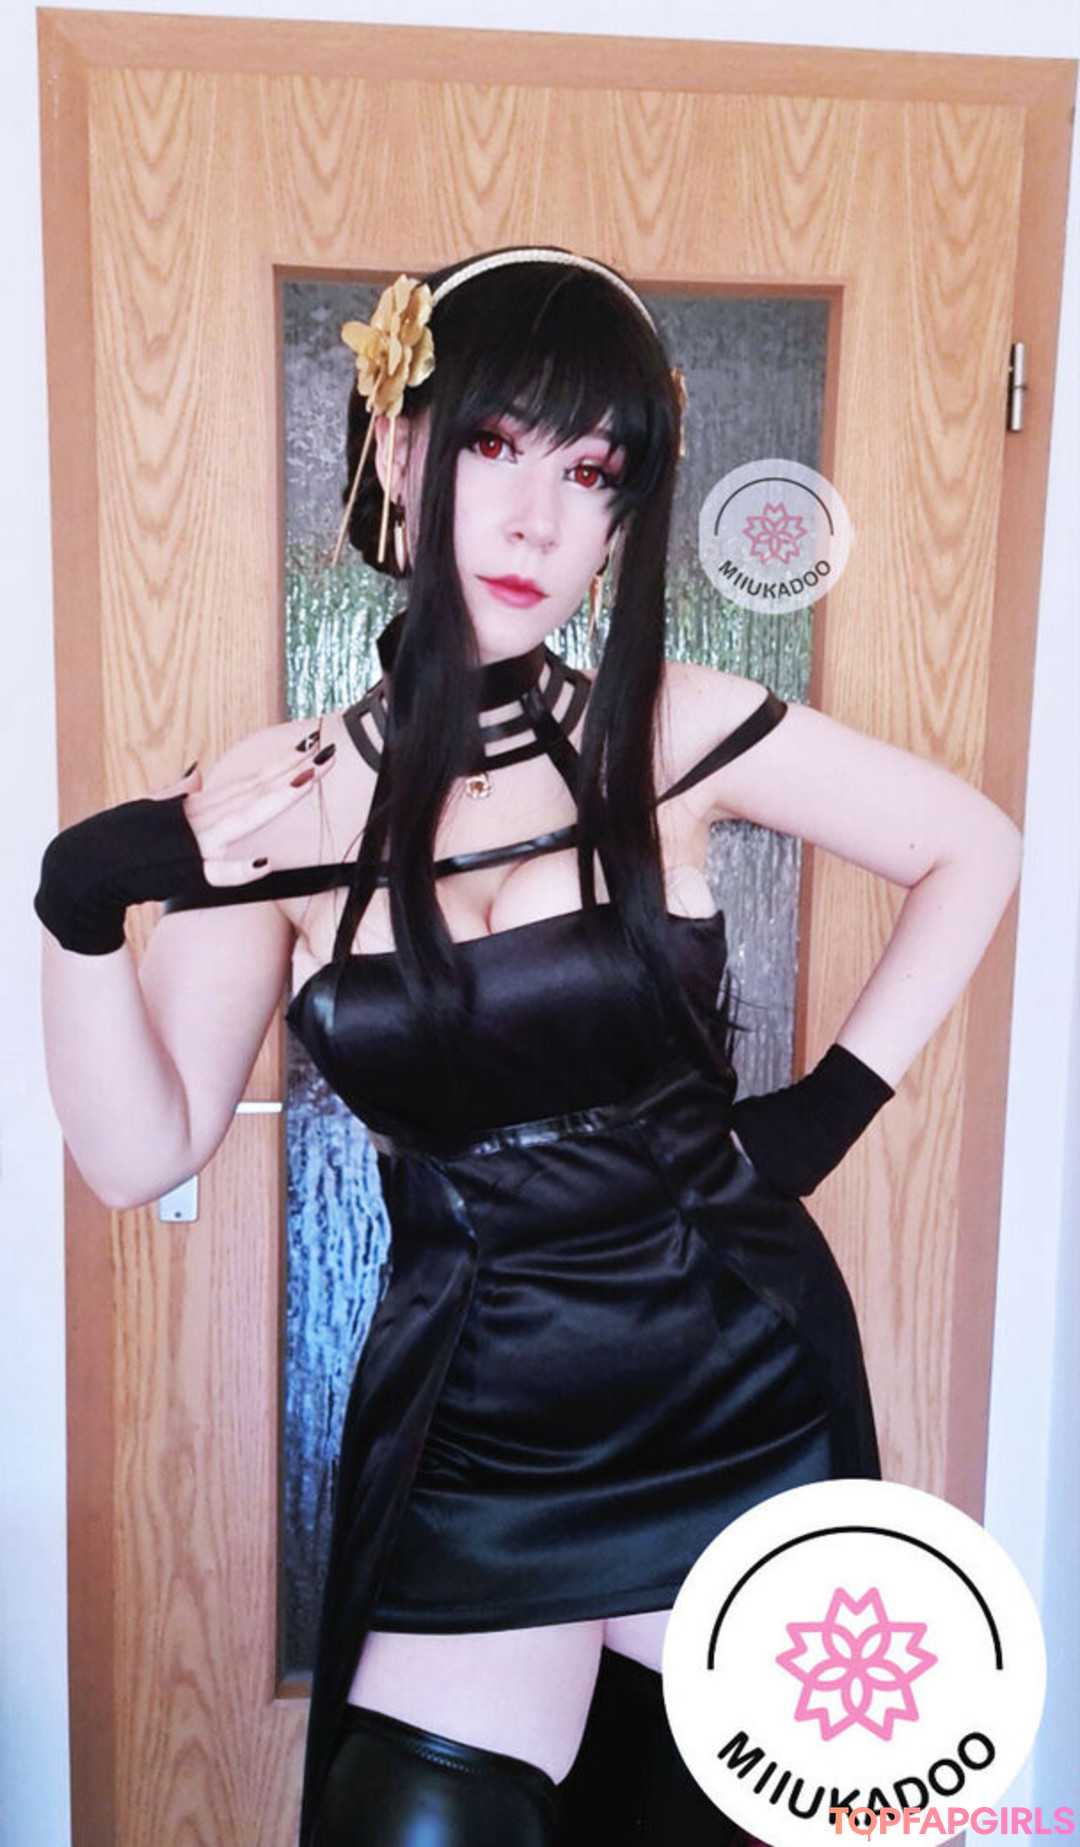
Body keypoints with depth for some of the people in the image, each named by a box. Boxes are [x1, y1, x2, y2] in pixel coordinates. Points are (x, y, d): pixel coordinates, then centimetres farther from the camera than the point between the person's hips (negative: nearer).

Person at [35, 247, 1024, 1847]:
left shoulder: (671, 732, -10)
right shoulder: (280, 801, -7)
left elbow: (974, 848, 2)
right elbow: (142, 1152, -7)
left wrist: (838, 1101, -4)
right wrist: (79, 908, -21)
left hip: (734, 1389, 1)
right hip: (473, 1427, 0)